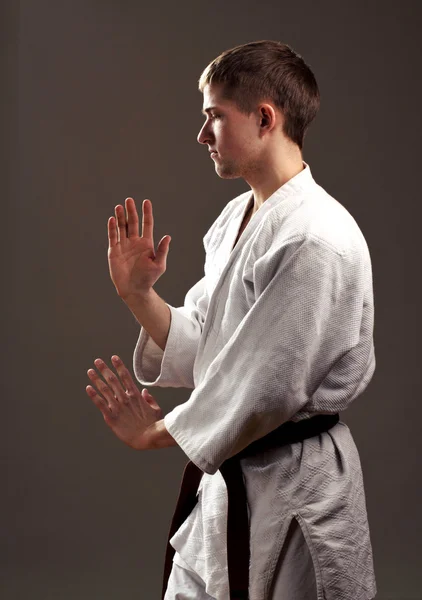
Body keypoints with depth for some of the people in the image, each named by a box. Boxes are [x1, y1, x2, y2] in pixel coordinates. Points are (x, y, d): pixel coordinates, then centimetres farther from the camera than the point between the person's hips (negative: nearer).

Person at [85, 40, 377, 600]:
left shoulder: (318, 239, -22)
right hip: (227, 470, 8)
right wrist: (138, 293, -5)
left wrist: (156, 432, -11)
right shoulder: (235, 218, 7)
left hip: (293, 489, -8)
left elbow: (270, 389, -23)